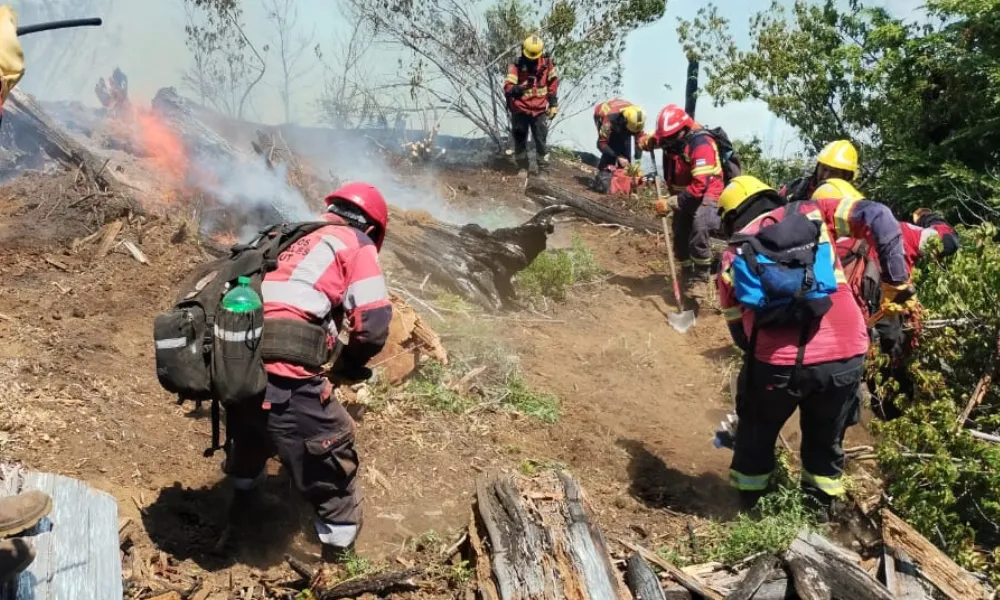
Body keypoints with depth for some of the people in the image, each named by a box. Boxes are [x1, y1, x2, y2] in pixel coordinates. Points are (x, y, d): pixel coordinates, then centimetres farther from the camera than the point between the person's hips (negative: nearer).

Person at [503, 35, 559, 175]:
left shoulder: (547, 64, -5)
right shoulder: (516, 66, -14)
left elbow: (553, 84, 10)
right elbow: (507, 88, -22)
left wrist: (553, 104, 10)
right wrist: (520, 88, -43)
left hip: (539, 110, 1)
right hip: (520, 110, -1)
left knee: (541, 140, 0)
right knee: (520, 139, 9)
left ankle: (544, 168, 8)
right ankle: (522, 167, 23)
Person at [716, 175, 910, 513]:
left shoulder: (733, 256, 13)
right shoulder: (811, 213, 13)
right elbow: (877, 216, 1)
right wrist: (896, 280, 5)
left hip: (778, 362, -1)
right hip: (846, 355, 1)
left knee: (756, 436, 26)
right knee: (826, 441, 25)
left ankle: (748, 509, 39)